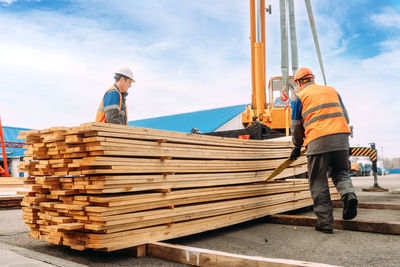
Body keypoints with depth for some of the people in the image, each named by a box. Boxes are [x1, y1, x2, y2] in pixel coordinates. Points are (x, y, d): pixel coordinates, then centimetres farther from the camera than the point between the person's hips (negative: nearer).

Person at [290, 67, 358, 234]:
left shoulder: (300, 97, 11)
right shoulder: (331, 90, 22)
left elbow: (296, 127, 11)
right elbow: (345, 116, 22)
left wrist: (297, 147, 24)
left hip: (318, 140, -4)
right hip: (341, 136, 4)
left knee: (318, 183, 4)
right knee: (340, 173, 19)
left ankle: (325, 222, 4)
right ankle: (348, 194, -12)